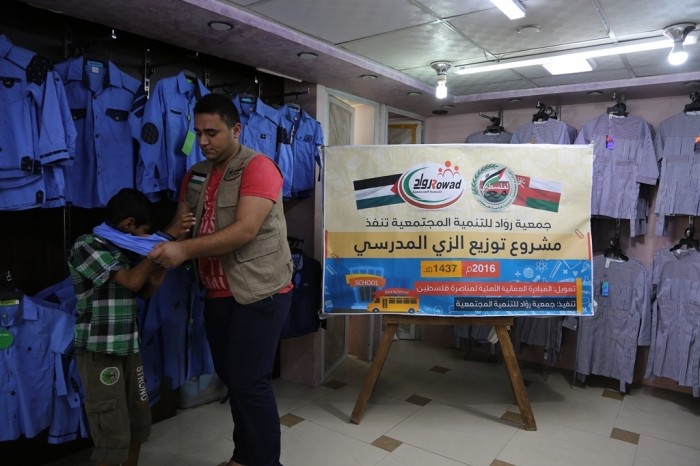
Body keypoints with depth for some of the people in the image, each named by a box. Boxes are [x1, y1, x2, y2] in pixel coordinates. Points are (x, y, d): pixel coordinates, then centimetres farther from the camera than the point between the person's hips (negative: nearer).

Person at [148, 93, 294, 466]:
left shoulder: (258, 167, -11)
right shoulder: (196, 175, 12)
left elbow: (246, 229, -22)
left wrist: (185, 250, -26)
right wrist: (161, 249, -10)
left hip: (259, 292, -7)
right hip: (217, 294, 7)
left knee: (251, 383, -2)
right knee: (231, 379, 17)